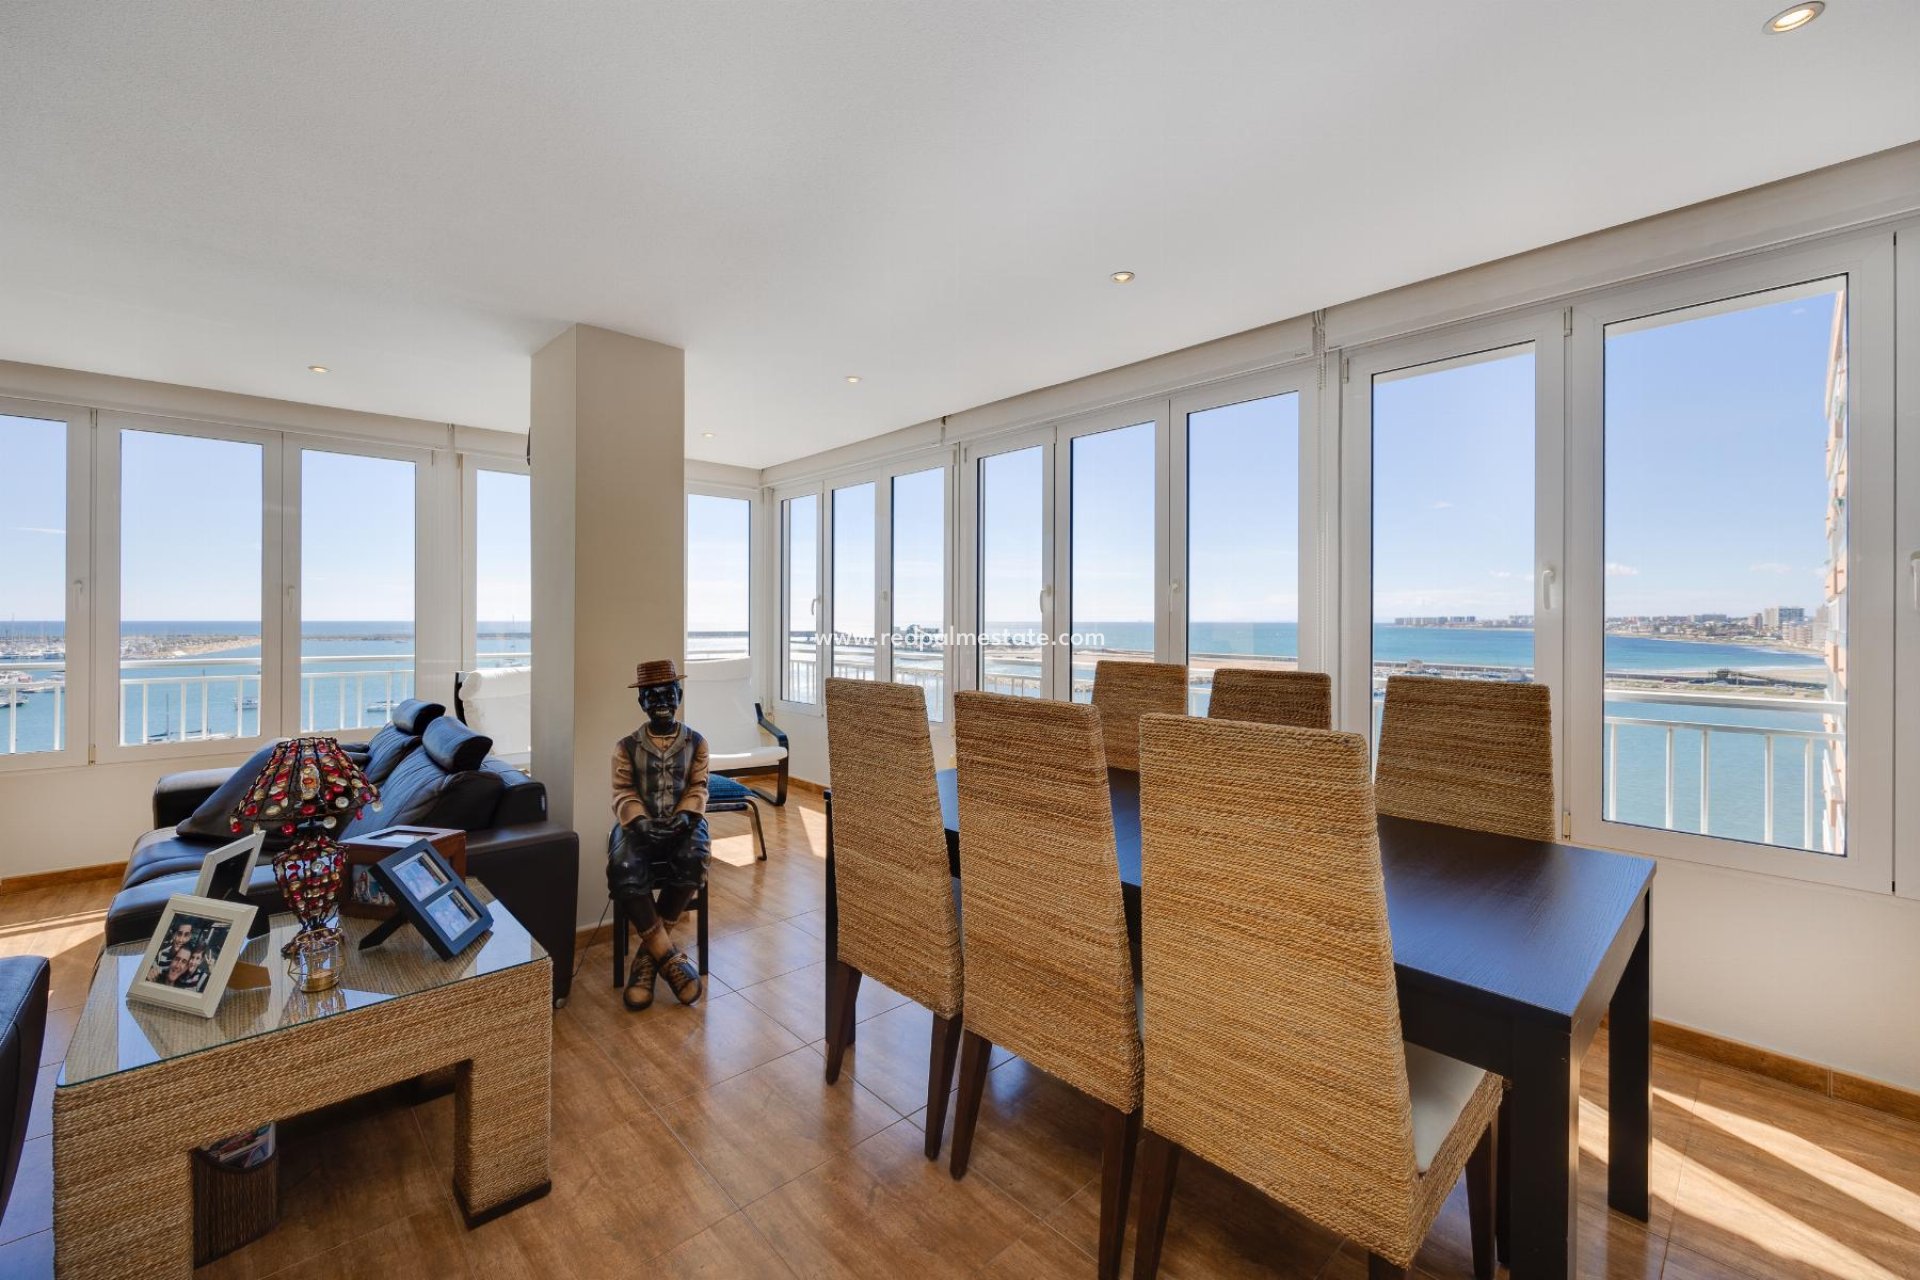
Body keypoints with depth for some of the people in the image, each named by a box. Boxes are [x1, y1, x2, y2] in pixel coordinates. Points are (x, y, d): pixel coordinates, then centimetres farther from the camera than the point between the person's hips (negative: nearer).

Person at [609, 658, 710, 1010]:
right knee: (623, 869, -32)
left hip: (683, 823, 0)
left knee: (694, 860, -33)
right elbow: (623, 794, -1)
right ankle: (668, 955, -19)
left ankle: (649, 952, -15)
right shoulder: (626, 746, 7)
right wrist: (641, 822, -19)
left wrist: (684, 817, -18)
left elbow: (698, 788, 1)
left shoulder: (696, 742, 8)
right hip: (639, 825, 0)